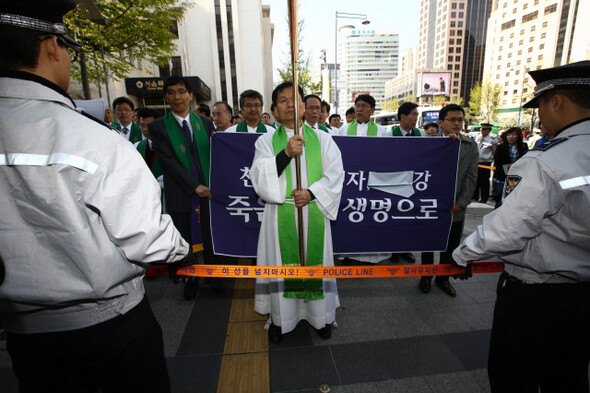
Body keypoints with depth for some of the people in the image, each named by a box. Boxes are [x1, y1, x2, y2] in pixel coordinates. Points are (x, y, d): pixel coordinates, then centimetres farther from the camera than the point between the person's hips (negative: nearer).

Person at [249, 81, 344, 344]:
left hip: (314, 213, 1)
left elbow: (335, 175, 1)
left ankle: (321, 315, 31)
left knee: (316, 261, 10)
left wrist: (311, 193, -14)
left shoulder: (322, 139, 7)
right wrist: (286, 153, -21)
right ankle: (280, 318, 28)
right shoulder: (266, 141, 6)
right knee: (281, 263, 8)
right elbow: (259, 177, -9)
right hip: (280, 214, 0)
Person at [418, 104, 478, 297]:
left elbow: (471, 176, 1)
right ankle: (426, 276, 32)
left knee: (450, 246, 13)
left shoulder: (471, 146, 5)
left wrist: (461, 203, -7)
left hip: (456, 207, 3)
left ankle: (443, 278, 33)